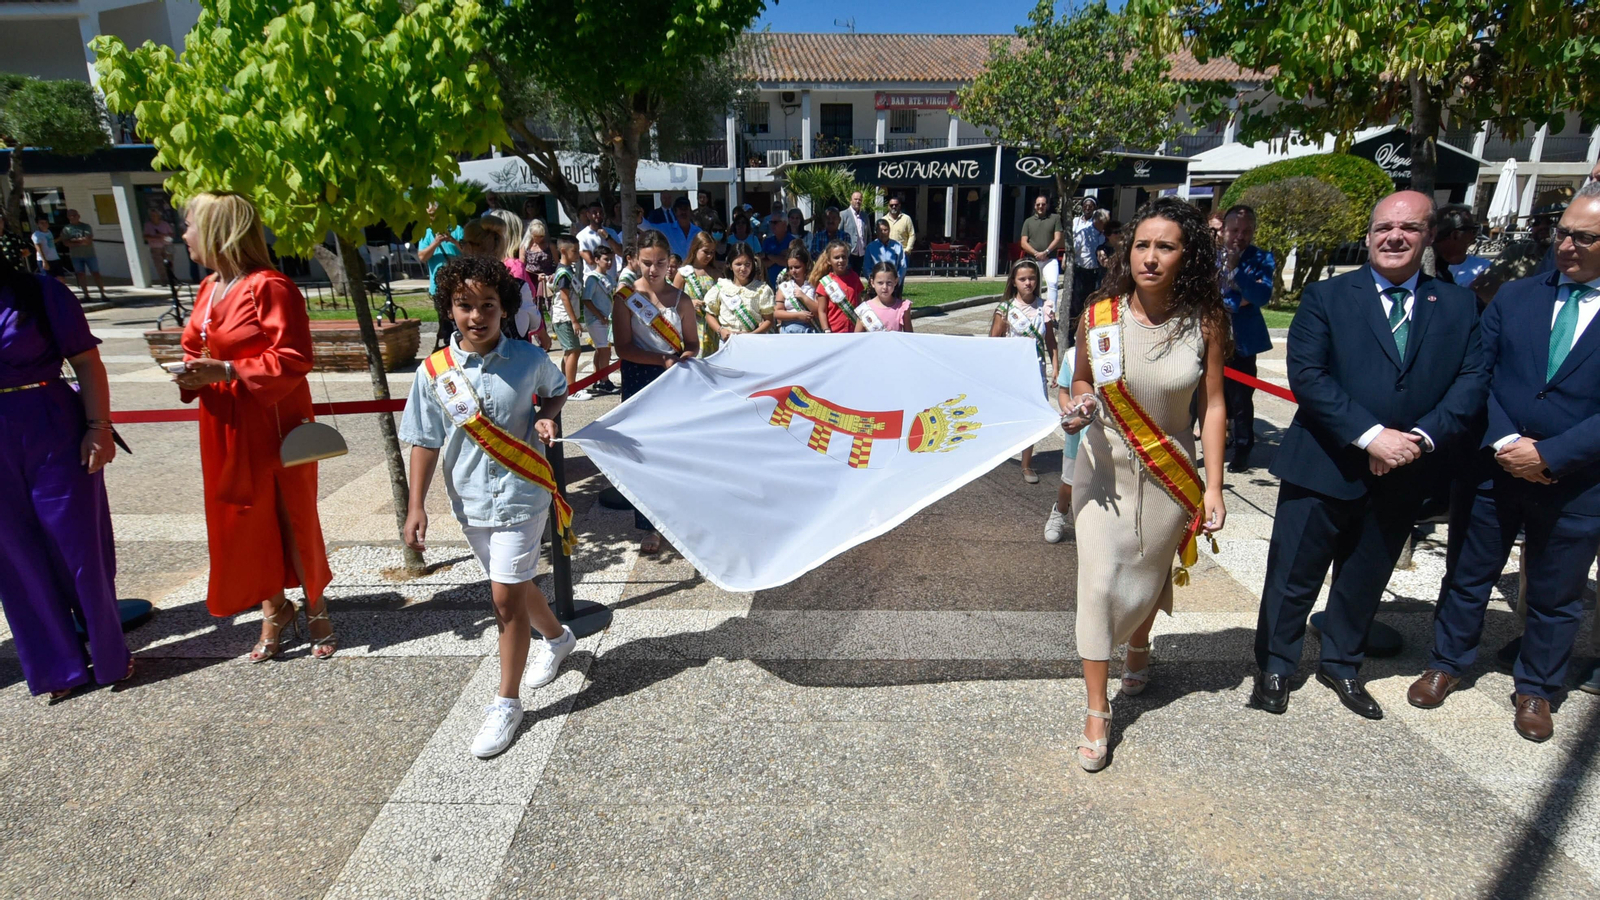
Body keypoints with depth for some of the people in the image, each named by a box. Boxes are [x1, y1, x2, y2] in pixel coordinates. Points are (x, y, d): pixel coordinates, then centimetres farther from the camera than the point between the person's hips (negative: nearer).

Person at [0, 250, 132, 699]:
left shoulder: (39, 292, -5)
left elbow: (86, 361, -6)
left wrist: (98, 428, -14)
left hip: (55, 439, -3)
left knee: (79, 550, 7)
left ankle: (109, 656, 22)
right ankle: (59, 665, 25)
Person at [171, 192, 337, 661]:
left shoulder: (269, 287, -15)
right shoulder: (208, 288, 11)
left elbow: (293, 359, -20)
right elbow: (197, 348, 20)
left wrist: (227, 371, -23)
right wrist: (192, 373, -2)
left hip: (273, 425, -8)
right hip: (226, 428, 8)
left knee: (293, 520, 3)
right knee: (246, 522, 12)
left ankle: (316, 610, 21)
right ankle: (274, 611, 27)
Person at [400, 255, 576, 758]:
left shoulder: (529, 360, -10)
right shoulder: (434, 372, -6)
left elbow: (556, 390, 12)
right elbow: (425, 441, 0)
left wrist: (547, 417, -10)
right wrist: (416, 505, -4)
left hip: (521, 494, -3)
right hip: (470, 500, 4)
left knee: (506, 595, -4)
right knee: (514, 583, 21)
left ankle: (507, 702, 12)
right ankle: (556, 638, 50)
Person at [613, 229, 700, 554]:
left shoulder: (681, 299, 2)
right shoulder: (625, 296, -4)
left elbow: (692, 343, 7)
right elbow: (623, 347, -9)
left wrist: (686, 357, -16)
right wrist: (664, 360, -20)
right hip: (639, 384, -1)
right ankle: (649, 527, 12)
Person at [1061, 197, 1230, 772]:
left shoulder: (1204, 321, -11)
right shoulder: (1099, 315, -12)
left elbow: (1212, 405, -5)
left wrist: (1213, 487, -5)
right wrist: (1079, 408, -19)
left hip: (1170, 475, 1)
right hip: (1104, 470, -1)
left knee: (1148, 576, 19)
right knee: (1099, 583, -4)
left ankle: (1138, 647, 54)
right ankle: (1097, 711, 12)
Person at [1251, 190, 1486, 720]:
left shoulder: (1458, 307, 6)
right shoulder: (1327, 297, -5)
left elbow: (1471, 383, -1)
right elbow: (1306, 376, -15)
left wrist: (1422, 437, -18)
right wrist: (1371, 435, -22)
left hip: (1403, 476, 4)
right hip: (1325, 468, -3)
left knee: (1366, 578, 19)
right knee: (1295, 576, 7)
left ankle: (1342, 665, 39)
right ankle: (1274, 667, 26)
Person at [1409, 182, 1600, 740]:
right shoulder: (1514, 297, 1)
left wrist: (1547, 454, -20)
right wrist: (1505, 442, -14)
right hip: (1495, 470, 2)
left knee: (1555, 596, 14)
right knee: (1470, 574, 15)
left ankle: (1536, 690, 33)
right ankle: (1447, 663, 33)